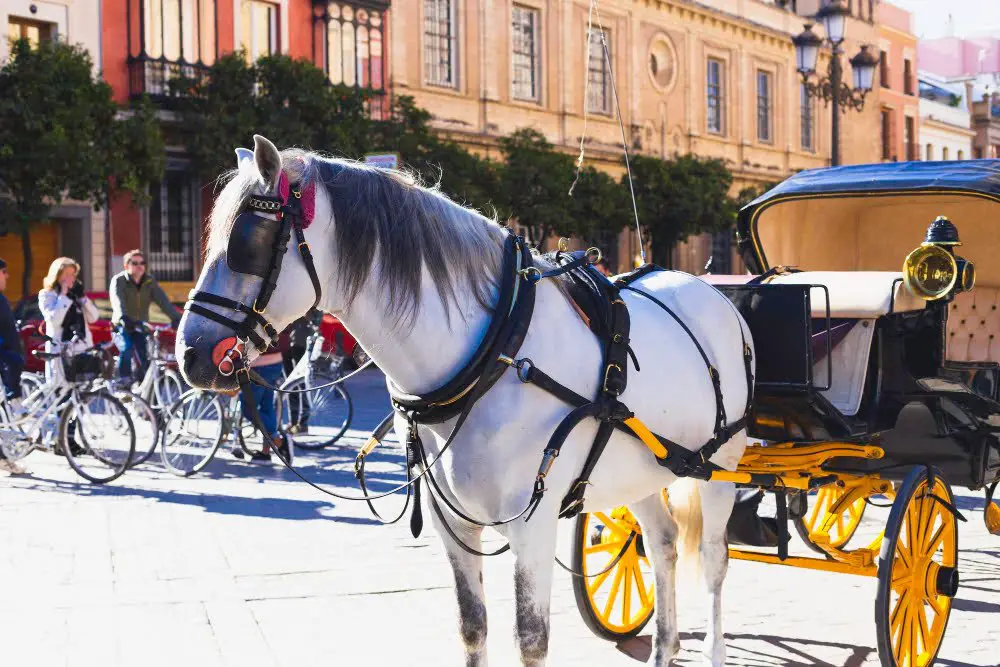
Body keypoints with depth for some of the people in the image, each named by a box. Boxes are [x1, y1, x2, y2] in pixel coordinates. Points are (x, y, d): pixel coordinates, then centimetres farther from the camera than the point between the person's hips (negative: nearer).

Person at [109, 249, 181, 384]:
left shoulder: (150, 282, -1)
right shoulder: (118, 281, -11)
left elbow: (163, 301, -15)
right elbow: (117, 301, -30)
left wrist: (176, 317, -31)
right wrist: (123, 318, -51)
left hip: (141, 326, 3)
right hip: (123, 325, -3)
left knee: (144, 356, -12)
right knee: (127, 348, -28)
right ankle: (123, 381, -18)